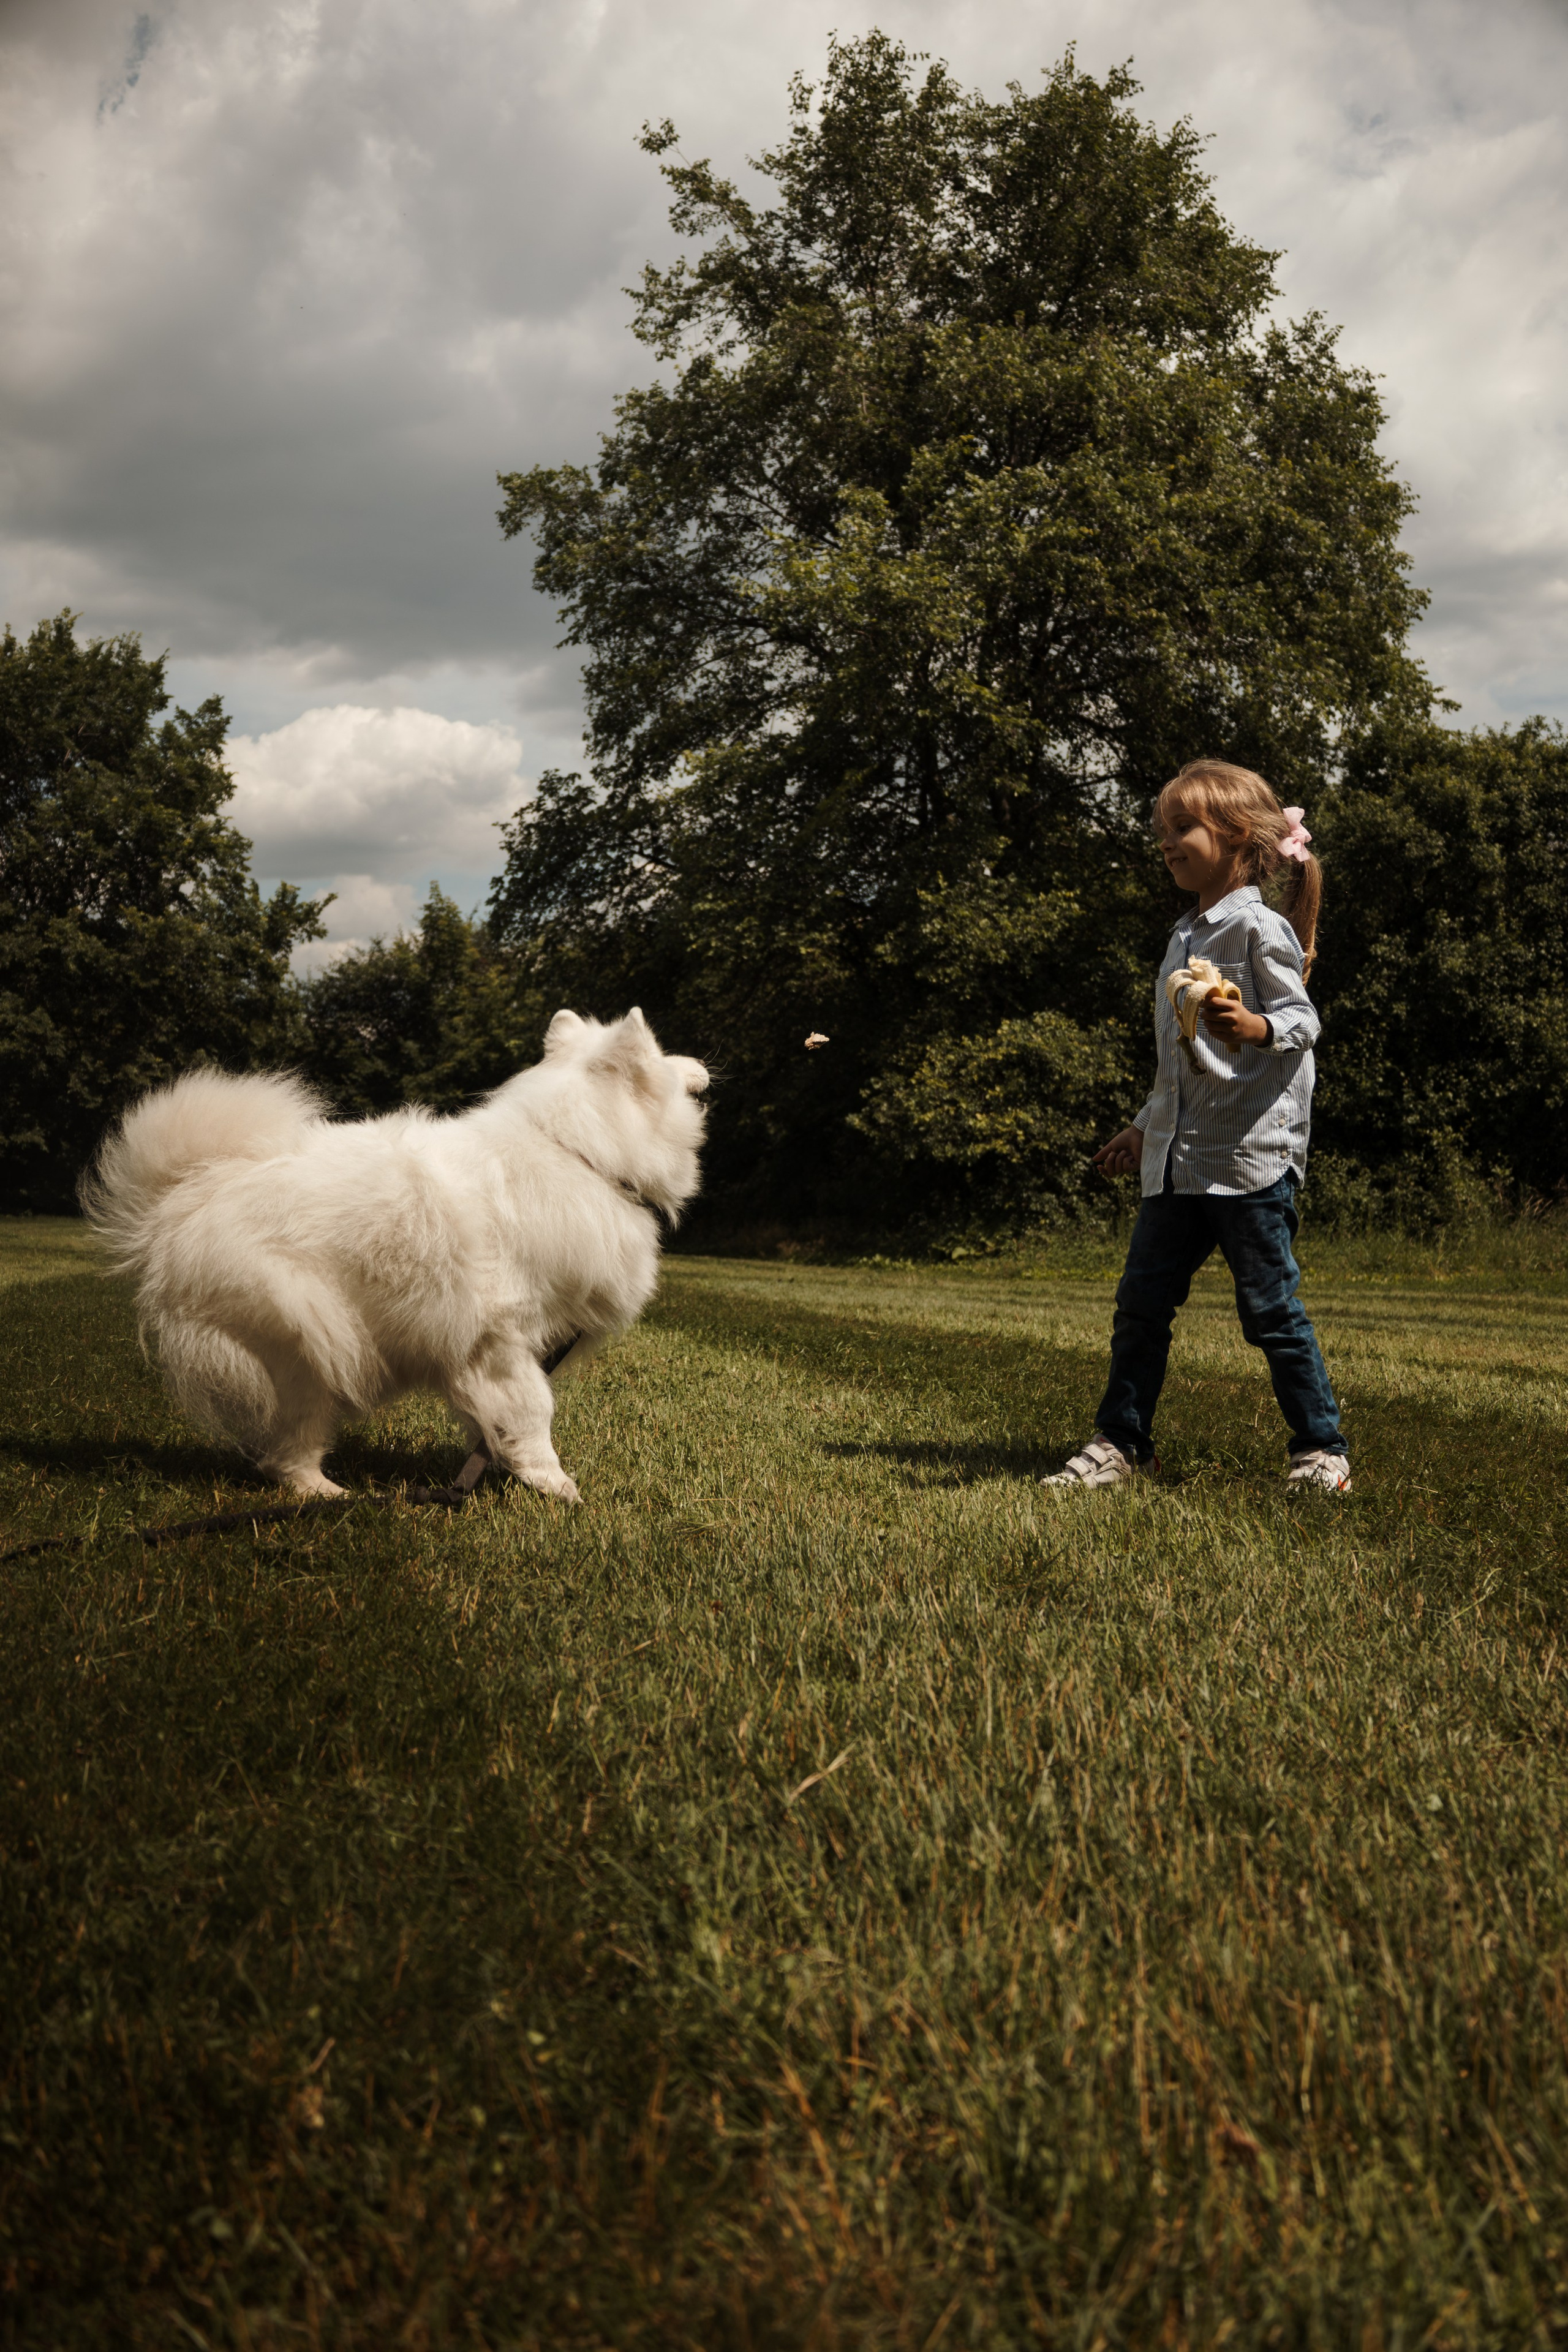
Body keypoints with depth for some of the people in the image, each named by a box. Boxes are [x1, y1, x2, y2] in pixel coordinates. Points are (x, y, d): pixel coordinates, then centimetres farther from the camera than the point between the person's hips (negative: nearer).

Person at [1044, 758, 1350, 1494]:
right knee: (1141, 1301, 6)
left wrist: (1255, 1028, -33)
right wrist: (1146, 1127, 28)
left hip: (1251, 1155, -8)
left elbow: (1301, 1020, -13)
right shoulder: (1185, 936, 19)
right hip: (1177, 1158, 8)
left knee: (1270, 1307, -2)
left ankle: (1322, 1449, 10)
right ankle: (1121, 1443, 15)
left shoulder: (1260, 929, -7)